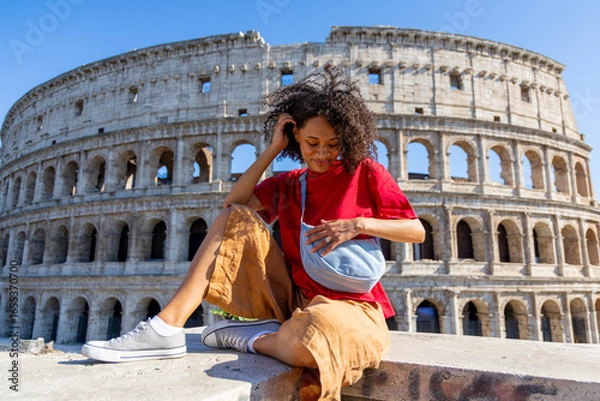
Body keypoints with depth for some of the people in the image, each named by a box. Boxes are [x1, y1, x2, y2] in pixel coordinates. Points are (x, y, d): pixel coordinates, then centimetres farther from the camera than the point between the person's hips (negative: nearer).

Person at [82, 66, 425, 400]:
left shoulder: (365, 172, 0)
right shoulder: (286, 184, 12)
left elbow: (416, 231, -3)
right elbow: (233, 204, -2)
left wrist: (358, 224, -20)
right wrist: (273, 150, -2)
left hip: (348, 304, -4)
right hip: (293, 297, 5)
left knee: (306, 341, -42)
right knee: (234, 218, -10)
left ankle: (250, 336, -9)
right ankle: (167, 328, -18)